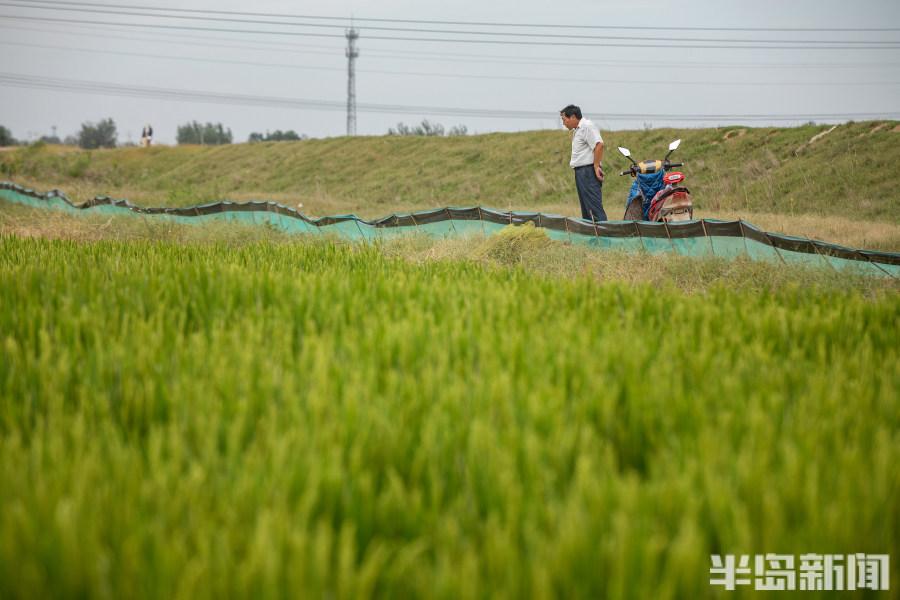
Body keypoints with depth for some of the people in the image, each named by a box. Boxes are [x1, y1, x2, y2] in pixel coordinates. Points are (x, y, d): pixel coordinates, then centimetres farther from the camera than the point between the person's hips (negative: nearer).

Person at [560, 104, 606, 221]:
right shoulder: (577, 130, 21)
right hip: (581, 171, 10)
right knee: (585, 208, 12)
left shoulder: (587, 126, -11)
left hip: (588, 171, -10)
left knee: (594, 205, -15)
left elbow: (599, 145, -22)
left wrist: (596, 166, -21)